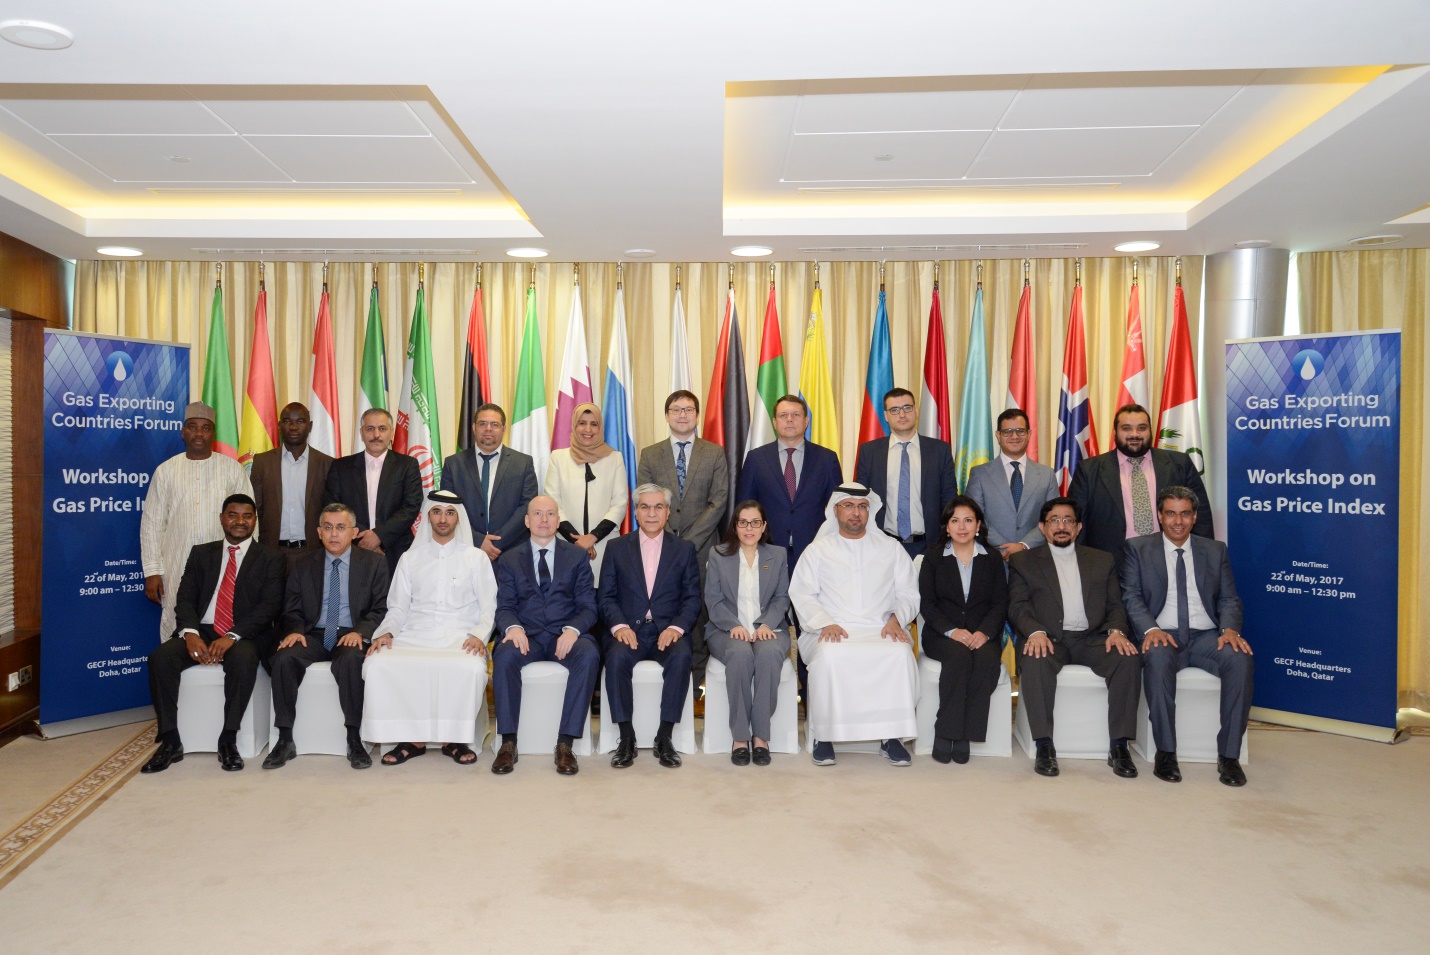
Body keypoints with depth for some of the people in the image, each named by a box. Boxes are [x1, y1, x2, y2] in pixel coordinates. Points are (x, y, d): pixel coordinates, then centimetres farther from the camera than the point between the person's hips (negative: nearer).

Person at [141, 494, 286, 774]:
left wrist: (232, 636, -19)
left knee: (243, 659, -36)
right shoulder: (201, 554, 17)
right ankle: (170, 740, -14)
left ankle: (228, 740, -23)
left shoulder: (270, 559, 7)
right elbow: (185, 598, 7)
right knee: (160, 656, -25)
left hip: (244, 637, -3)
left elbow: (269, 606, -5)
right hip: (201, 632, 3)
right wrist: (190, 633, -14)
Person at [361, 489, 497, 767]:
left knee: (472, 668, -36)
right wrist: (386, 632, -5)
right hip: (415, 637, 2)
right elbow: (397, 607, 15)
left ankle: (454, 739, -13)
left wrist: (479, 635, -12)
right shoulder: (410, 559, 18)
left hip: (459, 637, -2)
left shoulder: (476, 557, 12)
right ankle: (412, 737, -13)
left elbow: (488, 607, 7)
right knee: (377, 664, -27)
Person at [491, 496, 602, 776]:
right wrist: (513, 627, -19)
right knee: (504, 655, -33)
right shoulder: (509, 559, 13)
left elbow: (588, 606, 5)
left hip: (566, 634, 0)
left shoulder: (578, 556, 11)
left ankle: (565, 743, -28)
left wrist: (572, 630, -17)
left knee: (589, 655, -33)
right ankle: (508, 743, -23)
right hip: (526, 634, 1)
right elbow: (504, 606, 5)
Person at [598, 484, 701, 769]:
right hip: (629, 630, 0)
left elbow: (692, 598, 6)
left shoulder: (684, 549, 13)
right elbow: (606, 595, 6)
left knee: (681, 656, -33)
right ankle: (626, 737, -20)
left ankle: (664, 737, -21)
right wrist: (619, 625, -13)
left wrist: (676, 627, -12)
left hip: (667, 631, 0)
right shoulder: (617, 547, 12)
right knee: (617, 657, -33)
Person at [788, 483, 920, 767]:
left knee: (900, 653, -32)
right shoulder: (818, 550, 16)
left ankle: (892, 735, -20)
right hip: (832, 631, -1)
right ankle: (823, 734, -20)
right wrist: (825, 623, -11)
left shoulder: (891, 548, 20)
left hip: (881, 630, 1)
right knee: (829, 656, -35)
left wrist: (896, 618, -7)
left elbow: (909, 594, 14)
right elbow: (802, 594, 5)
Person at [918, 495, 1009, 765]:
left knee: (987, 658, -33)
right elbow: (927, 603, 1)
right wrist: (952, 631, -16)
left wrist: (984, 632, -14)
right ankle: (945, 733, -25)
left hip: (983, 634, 1)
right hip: (942, 633, -1)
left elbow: (1000, 603, 5)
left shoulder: (992, 558, 12)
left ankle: (962, 733, -25)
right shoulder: (933, 558, 8)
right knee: (959, 656, -34)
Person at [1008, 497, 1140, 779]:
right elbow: (1017, 606, 1)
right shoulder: (1024, 561, 13)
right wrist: (1035, 631, -20)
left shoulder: (1102, 560, 21)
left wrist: (1116, 630, -9)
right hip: (1048, 638, -2)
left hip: (1092, 638, 2)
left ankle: (1118, 747, -19)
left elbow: (1115, 605, 14)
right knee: (1036, 661, -35)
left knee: (1129, 659, -27)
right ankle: (1044, 746, -26)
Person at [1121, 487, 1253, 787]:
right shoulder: (1138, 548, 10)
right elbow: (1131, 596, 0)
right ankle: (1165, 752, -25)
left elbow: (1229, 599, 11)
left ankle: (1229, 755, -21)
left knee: (1240, 659, -30)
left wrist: (1230, 629, -11)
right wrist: (1150, 629, -18)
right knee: (1158, 659, -37)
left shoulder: (1215, 550, 17)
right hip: (1162, 635, -2)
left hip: (1206, 636, 2)